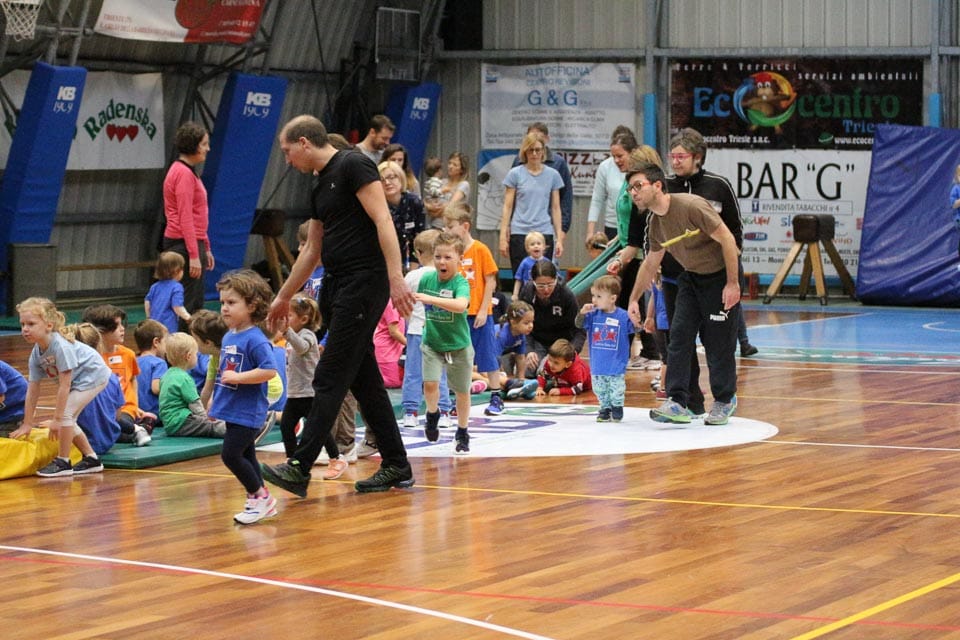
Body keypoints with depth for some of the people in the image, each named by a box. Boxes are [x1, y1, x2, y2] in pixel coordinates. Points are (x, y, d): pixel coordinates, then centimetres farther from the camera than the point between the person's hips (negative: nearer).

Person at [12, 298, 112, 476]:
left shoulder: (61, 346, -33)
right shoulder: (36, 354, -8)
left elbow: (64, 386, -31)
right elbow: (32, 391, -4)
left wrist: (57, 419, -27)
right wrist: (27, 424, -3)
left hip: (94, 375, -9)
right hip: (78, 381, 9)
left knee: (65, 414, -18)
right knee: (66, 419, 9)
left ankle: (63, 462, -9)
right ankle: (91, 459, 24)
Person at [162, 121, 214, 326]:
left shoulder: (188, 172, 17)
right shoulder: (183, 174, -14)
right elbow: (185, 218, -19)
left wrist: (206, 248, 23)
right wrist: (194, 255, -22)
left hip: (192, 242, 11)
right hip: (184, 245, -11)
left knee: (196, 304, 12)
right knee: (188, 304, -11)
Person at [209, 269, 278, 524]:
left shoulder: (255, 340, -18)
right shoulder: (228, 337, 10)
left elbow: (269, 370, -28)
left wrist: (235, 377, -25)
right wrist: (215, 398, 23)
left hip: (247, 413, -9)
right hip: (233, 411, 9)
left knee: (230, 455, -12)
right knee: (245, 456, 14)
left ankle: (260, 497, 0)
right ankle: (259, 502, 22)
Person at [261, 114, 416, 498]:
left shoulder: (352, 165, -9)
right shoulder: (322, 185, 18)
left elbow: (382, 220, -18)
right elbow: (312, 249, 27)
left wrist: (396, 278, -26)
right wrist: (284, 297, 33)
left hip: (363, 285, -9)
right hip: (337, 287, 9)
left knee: (329, 378, -10)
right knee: (364, 380, 10)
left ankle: (300, 469, -11)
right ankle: (396, 466, 16)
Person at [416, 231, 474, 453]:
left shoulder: (461, 283, -19)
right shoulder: (427, 279, -6)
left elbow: (461, 305, -41)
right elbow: (420, 303, 16)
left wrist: (432, 300, -46)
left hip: (458, 345, -2)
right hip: (432, 343, 2)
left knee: (462, 390, 8)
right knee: (430, 383, -14)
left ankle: (462, 435, 25)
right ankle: (433, 414, 17)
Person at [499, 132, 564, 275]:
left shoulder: (552, 175, 8)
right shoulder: (515, 174, 3)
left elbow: (555, 208, 10)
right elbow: (507, 207, 4)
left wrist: (559, 238, 6)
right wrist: (503, 237, -1)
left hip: (545, 233, 1)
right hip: (520, 233, -1)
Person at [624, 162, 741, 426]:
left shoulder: (691, 206, -25)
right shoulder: (655, 223, 0)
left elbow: (727, 239, -22)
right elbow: (650, 263, 16)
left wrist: (732, 283, -23)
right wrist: (634, 299, 16)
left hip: (721, 275, -7)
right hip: (691, 277, 7)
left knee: (719, 342, -1)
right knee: (679, 336, -5)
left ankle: (724, 401, 17)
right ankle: (677, 403, -6)